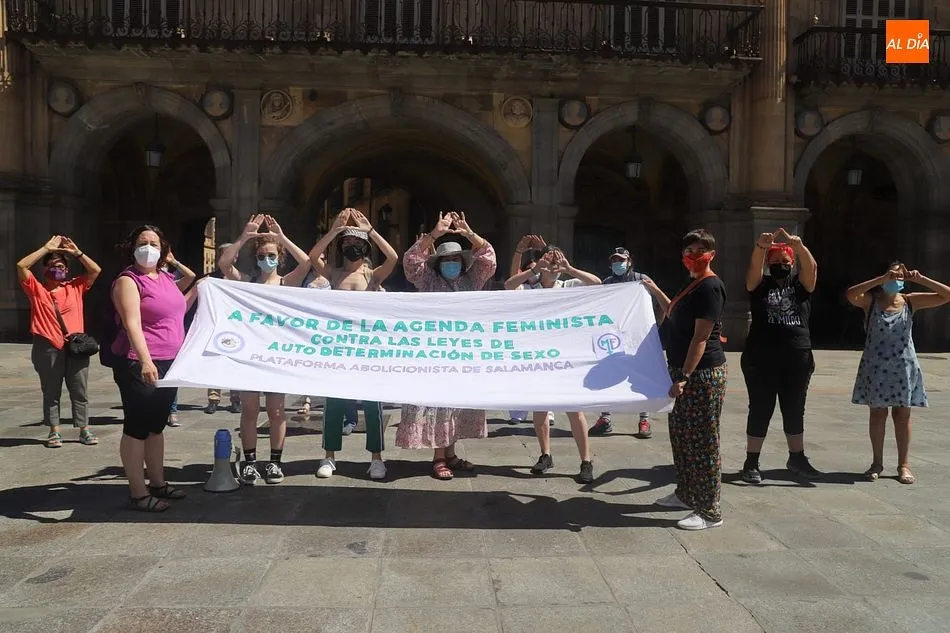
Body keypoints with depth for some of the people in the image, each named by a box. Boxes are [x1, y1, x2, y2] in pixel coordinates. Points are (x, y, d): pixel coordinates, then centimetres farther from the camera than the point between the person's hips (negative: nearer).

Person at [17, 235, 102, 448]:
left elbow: (96, 270, 6)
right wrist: (47, 248, -4)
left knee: (80, 391, 5)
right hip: (47, 348, -1)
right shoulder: (36, 288, 6)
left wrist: (77, 252, 1)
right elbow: (21, 266, -7)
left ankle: (84, 430, 11)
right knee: (51, 392, 7)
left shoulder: (75, 287, 11)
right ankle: (54, 432, 15)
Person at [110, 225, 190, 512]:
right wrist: (145, 361, -35)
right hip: (140, 365, -8)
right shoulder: (128, 281, -11)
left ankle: (158, 482, 27)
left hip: (170, 363, 8)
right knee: (137, 427, -2)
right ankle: (138, 492, 5)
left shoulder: (167, 278, 13)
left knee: (157, 425, 16)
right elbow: (132, 324, -25)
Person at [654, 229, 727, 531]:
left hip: (703, 373, -10)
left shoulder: (710, 287, -15)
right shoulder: (694, 285, 15)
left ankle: (709, 512, 5)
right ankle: (686, 494, 32)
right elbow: (676, 317, 32)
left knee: (702, 441, -4)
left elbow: (701, 337, -20)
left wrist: (684, 377, -24)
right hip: (686, 371, 10)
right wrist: (655, 291, 35)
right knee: (681, 433, 18)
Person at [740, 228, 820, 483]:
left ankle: (797, 458, 29)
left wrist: (799, 246, -33)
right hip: (761, 359, -3)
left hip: (798, 359, 3)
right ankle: (751, 462, 10)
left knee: (795, 411, 14)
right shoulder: (760, 285, 3)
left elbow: (811, 268, -12)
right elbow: (753, 268, -18)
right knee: (760, 410, 2)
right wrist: (760, 247, -40)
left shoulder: (801, 285, 8)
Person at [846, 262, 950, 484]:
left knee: (902, 416, 8)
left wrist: (920, 279, -14)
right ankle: (877, 463, 19)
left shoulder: (910, 301, 2)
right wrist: (883, 279, -28)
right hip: (876, 367, -2)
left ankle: (904, 464, 19)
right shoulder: (871, 300, -5)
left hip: (904, 367, 2)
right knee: (877, 414, 7)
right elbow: (851, 294, -27)